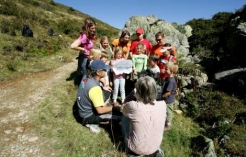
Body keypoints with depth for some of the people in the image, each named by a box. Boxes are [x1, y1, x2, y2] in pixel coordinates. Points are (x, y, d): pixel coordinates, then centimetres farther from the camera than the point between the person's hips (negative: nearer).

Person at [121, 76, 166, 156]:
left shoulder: (134, 106, -31)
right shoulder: (162, 105, -19)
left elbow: (124, 107, -6)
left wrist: (134, 90, -4)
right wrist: (148, 89, 0)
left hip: (136, 148, -3)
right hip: (154, 147, 4)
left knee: (125, 117, 15)